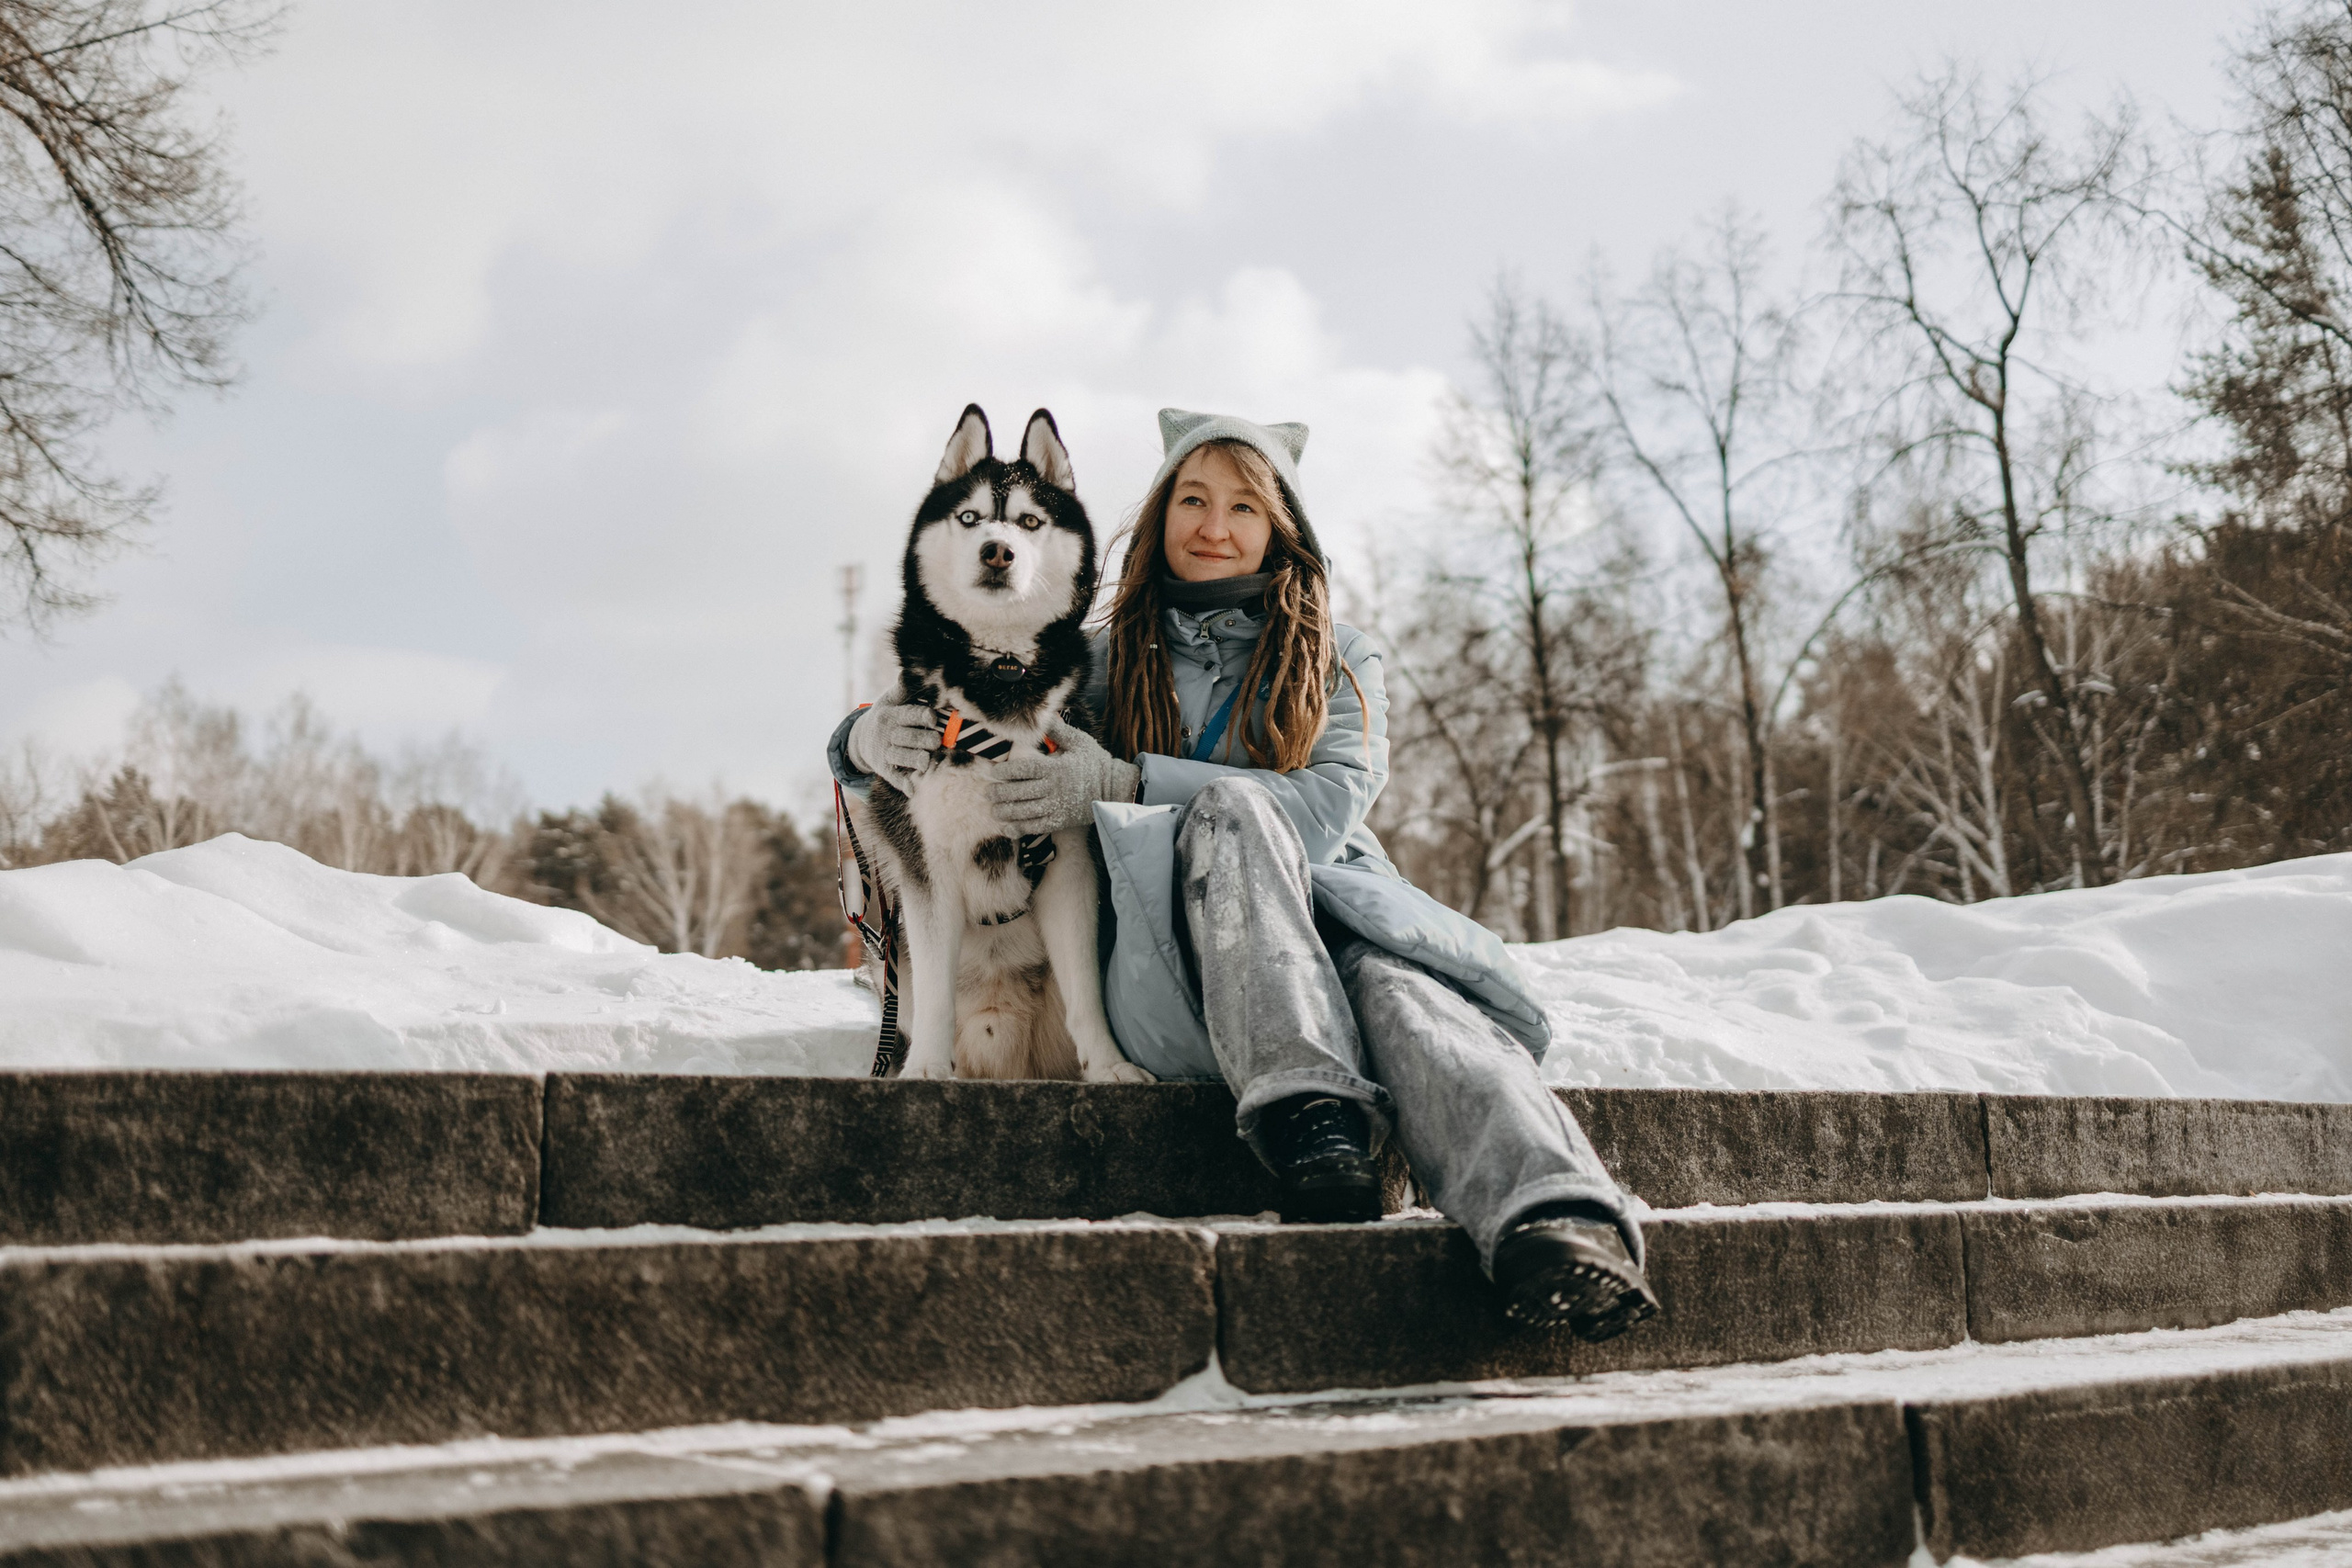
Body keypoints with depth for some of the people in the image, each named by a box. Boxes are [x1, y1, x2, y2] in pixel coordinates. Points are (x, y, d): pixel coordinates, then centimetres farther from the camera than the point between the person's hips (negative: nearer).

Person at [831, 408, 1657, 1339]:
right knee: (1232, 803, -33)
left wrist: (1121, 787, -13)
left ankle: (1550, 1216, -65)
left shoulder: (1339, 662, 19)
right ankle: (1310, 1110, -52)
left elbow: (1329, 806, -1)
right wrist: (871, 736, -8)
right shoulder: (1102, 662, 21)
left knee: (1396, 984, -37)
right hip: (1174, 967, 0)